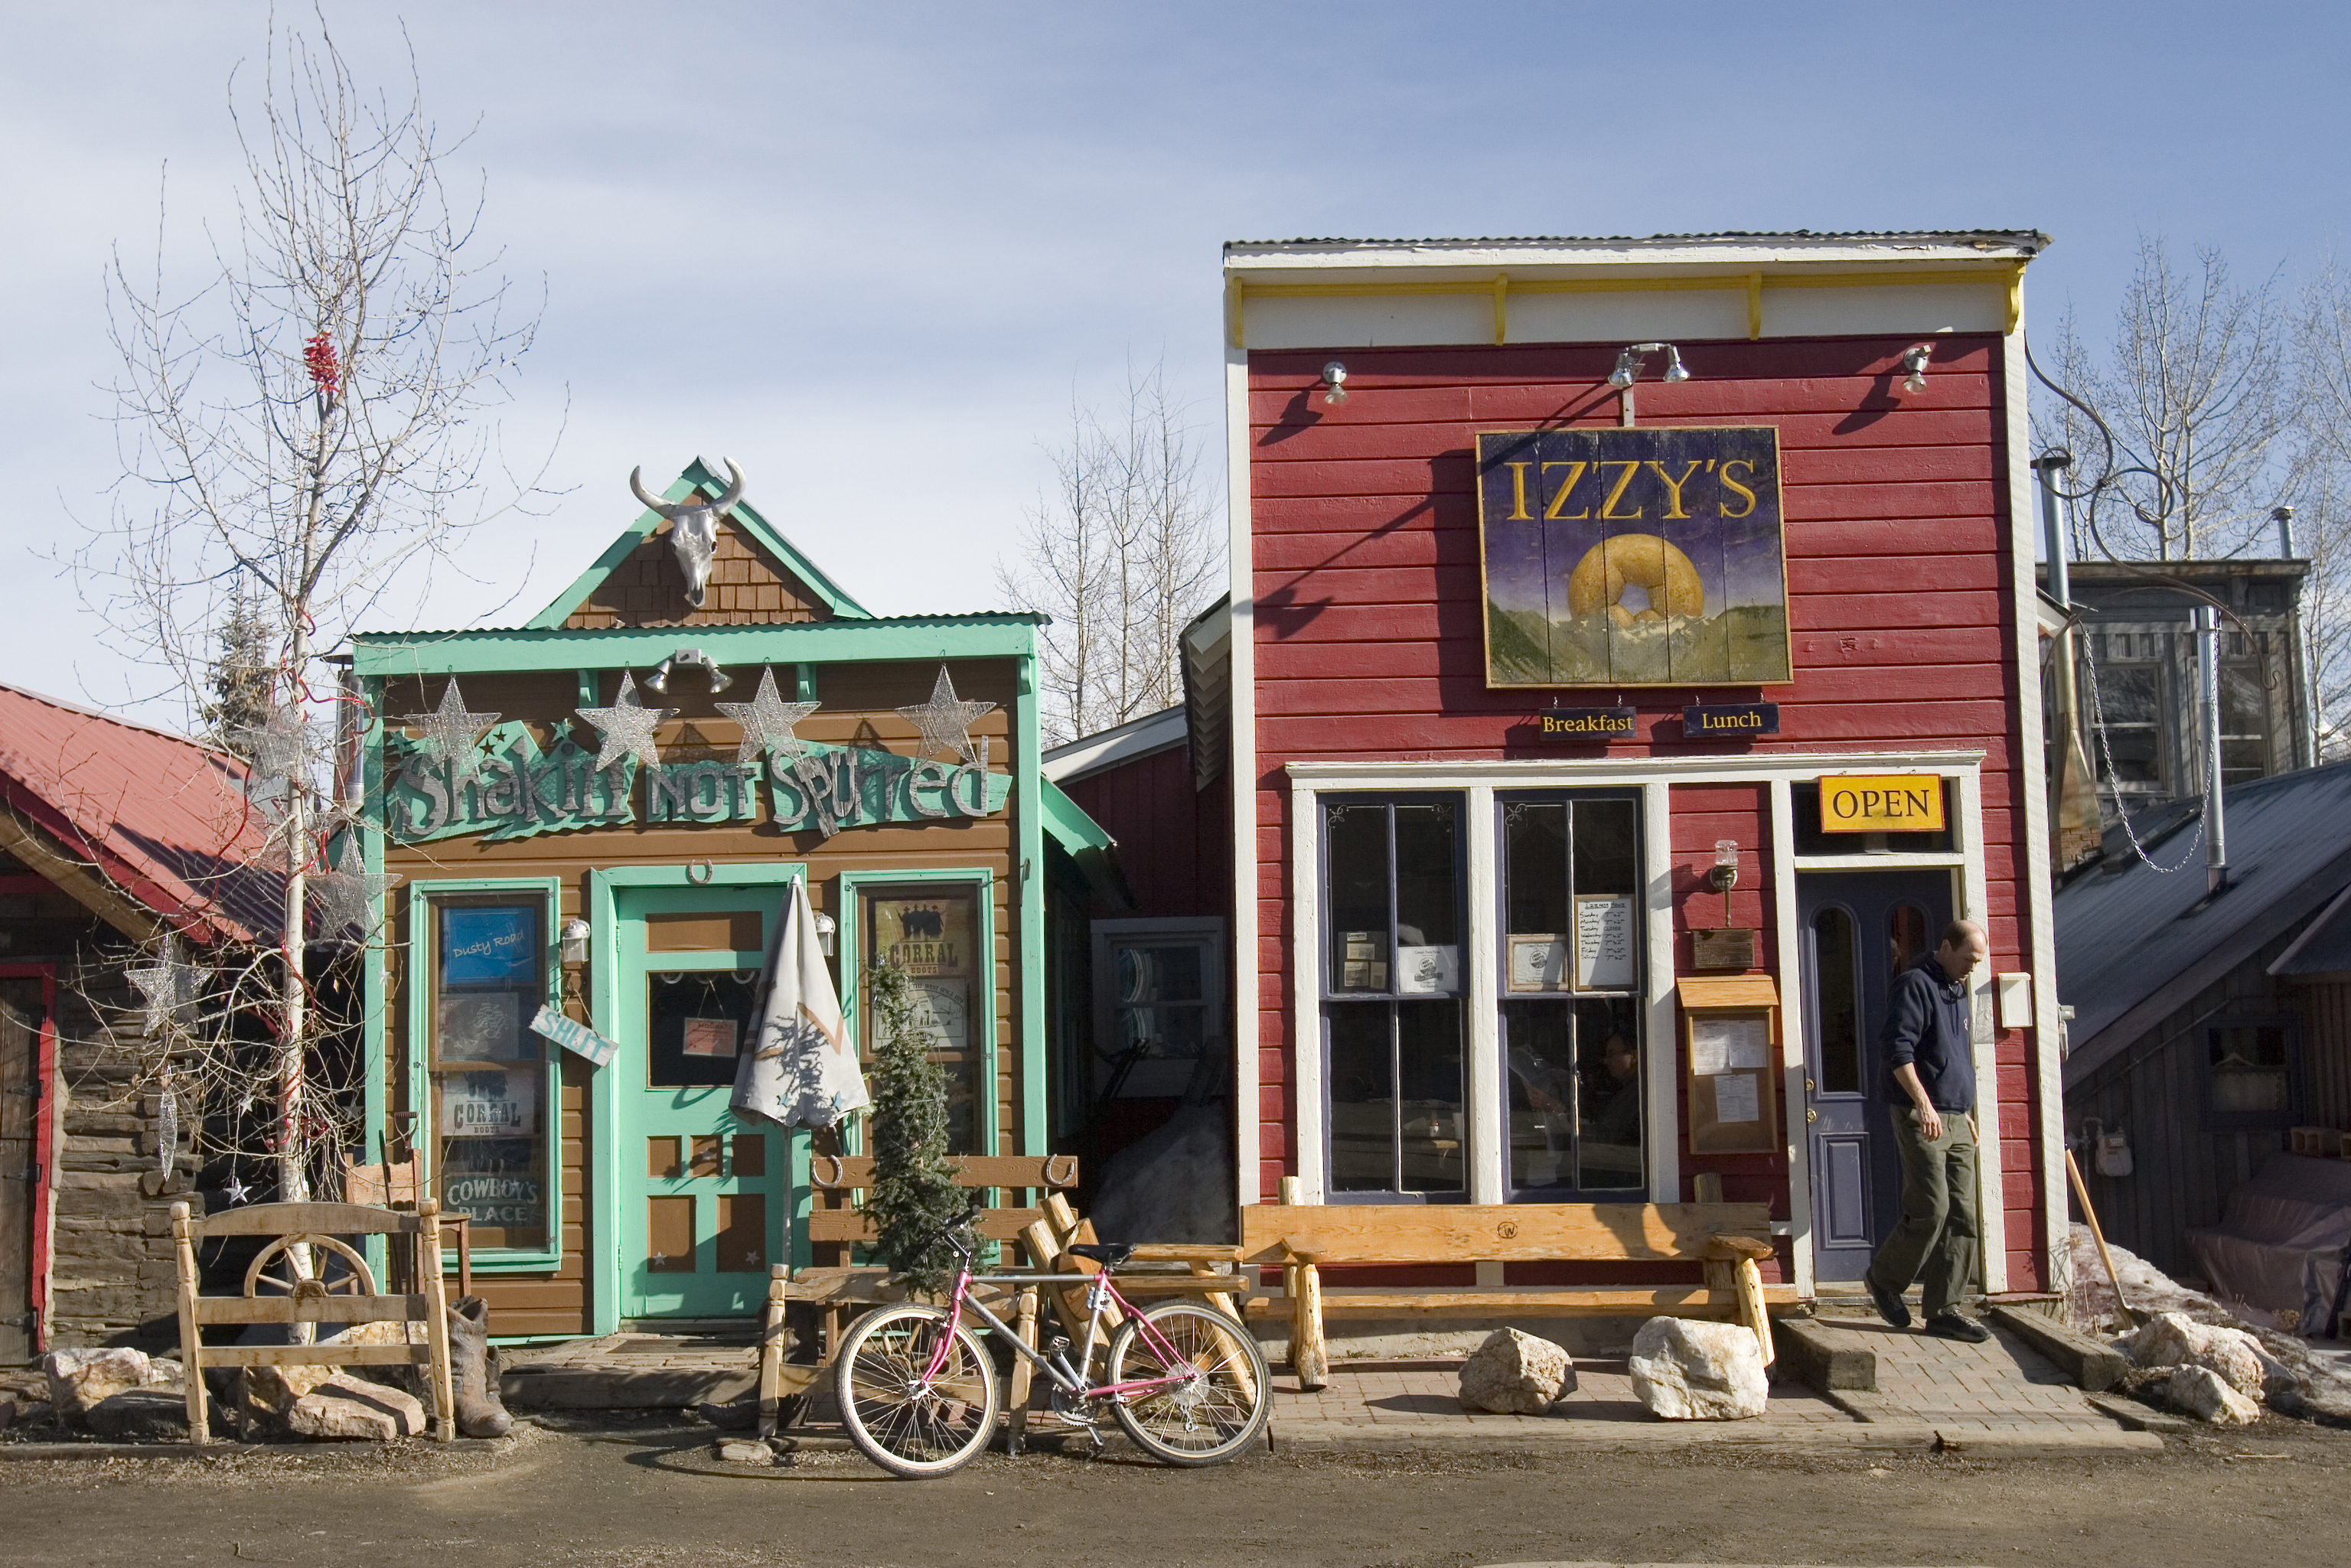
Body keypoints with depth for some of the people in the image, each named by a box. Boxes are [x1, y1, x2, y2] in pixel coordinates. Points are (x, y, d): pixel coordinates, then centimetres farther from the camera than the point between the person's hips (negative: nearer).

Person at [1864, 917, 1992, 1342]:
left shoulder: (1957, 992, 20)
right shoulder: (1914, 985, -9)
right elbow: (1898, 1049, -20)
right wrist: (1922, 1102, -28)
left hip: (1956, 1120, 9)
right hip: (1921, 1118, -9)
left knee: (1962, 1216, 4)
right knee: (1930, 1210, -11)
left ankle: (1944, 1309, 8)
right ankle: (1885, 1278, 11)